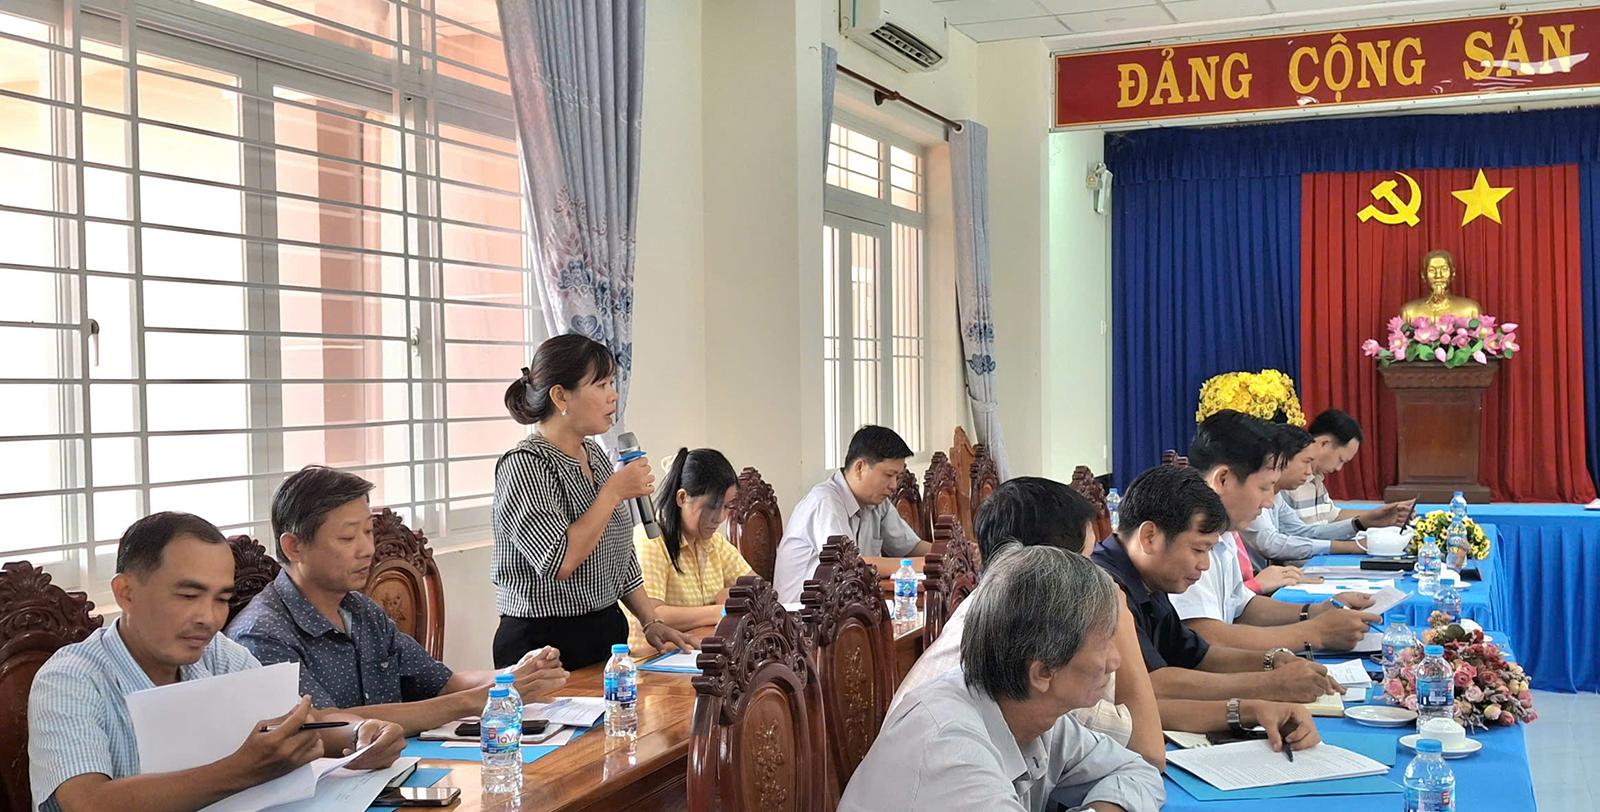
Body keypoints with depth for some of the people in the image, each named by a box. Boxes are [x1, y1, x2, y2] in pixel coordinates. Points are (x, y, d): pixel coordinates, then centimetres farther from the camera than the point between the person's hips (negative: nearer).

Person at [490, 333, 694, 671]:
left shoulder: (594, 454, 9)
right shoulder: (524, 465, -16)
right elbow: (559, 562, -27)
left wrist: (651, 622, 10)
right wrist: (614, 491, -20)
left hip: (608, 631, 8)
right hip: (545, 644, -8)